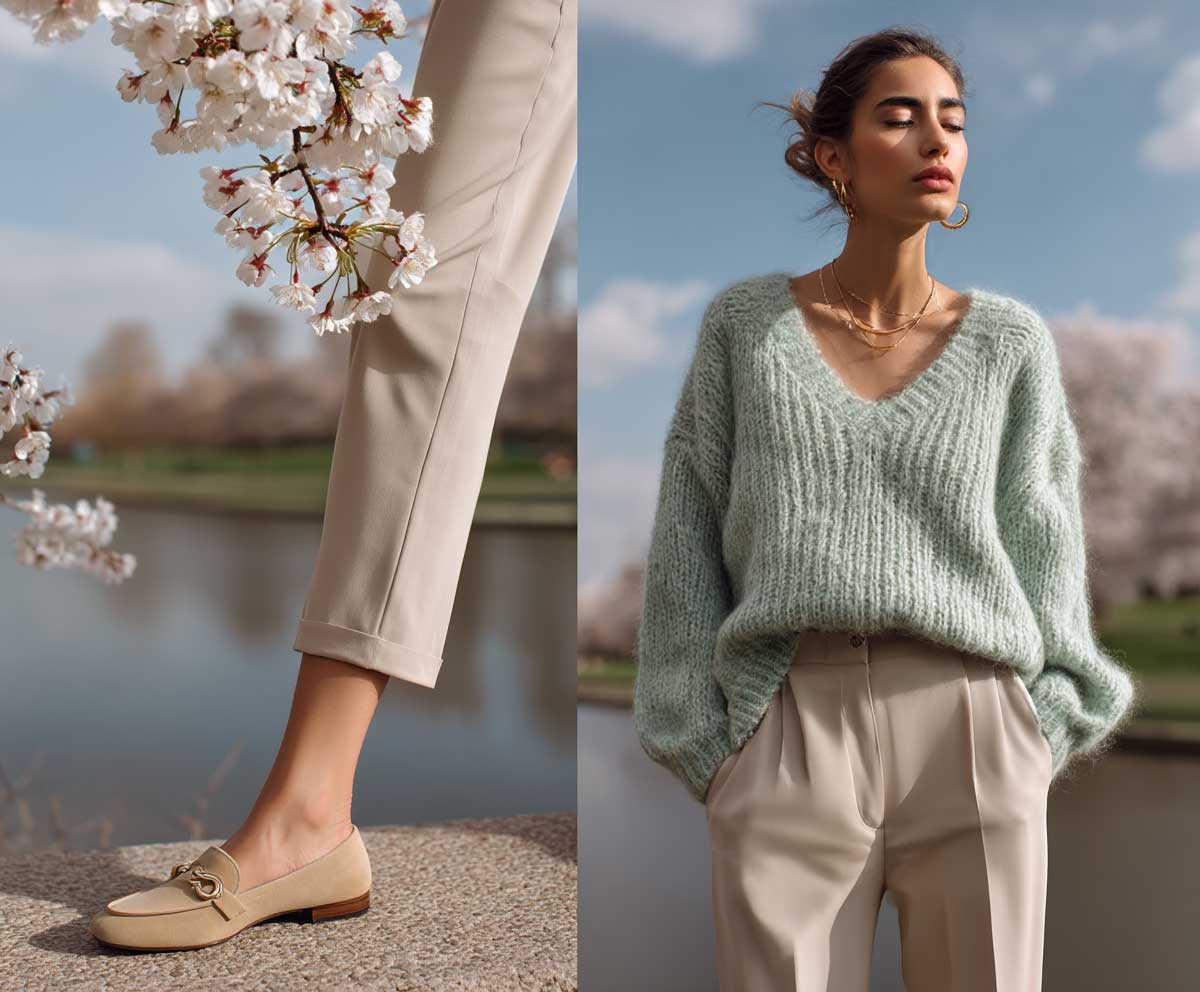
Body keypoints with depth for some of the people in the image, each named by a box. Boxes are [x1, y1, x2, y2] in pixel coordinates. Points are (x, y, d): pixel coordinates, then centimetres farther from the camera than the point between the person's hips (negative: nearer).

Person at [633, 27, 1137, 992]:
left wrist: (1040, 727, 1)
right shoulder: (746, 321, 6)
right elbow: (690, 539, 5)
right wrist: (707, 739, -1)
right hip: (788, 731, -1)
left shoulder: (1013, 340, 9)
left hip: (974, 734, 1)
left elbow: (1041, 549, 9)